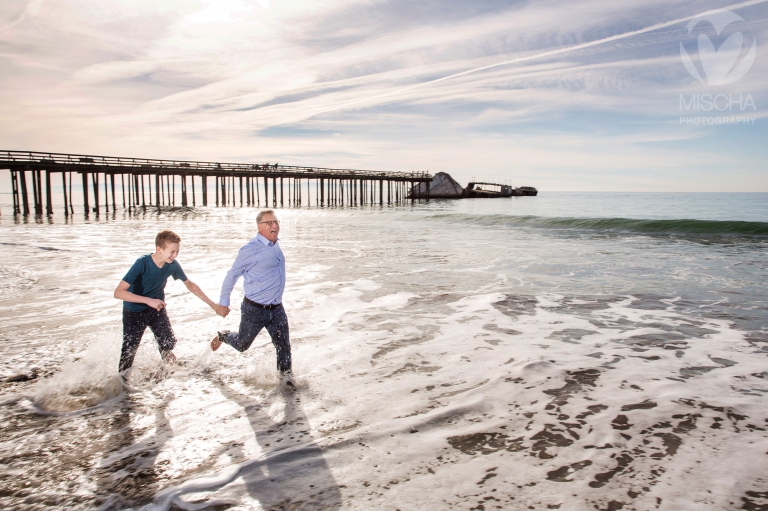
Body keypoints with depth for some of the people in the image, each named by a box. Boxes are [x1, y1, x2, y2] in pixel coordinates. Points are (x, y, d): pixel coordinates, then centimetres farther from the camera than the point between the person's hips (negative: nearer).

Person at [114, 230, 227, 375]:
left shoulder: (173, 265, -18)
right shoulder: (142, 263, -31)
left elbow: (189, 284, 0)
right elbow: (118, 292, -33)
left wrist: (213, 305, 0)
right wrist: (149, 301, -40)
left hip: (157, 307, 3)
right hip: (134, 311, -3)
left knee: (169, 342, -7)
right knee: (130, 348, -2)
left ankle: (168, 361, 28)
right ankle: (122, 377, 28)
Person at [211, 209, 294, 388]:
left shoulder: (276, 245, 5)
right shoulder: (251, 249, -18)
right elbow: (232, 275, -9)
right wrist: (223, 302, -4)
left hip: (276, 308, 5)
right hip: (254, 310, -5)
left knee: (283, 345, 5)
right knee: (241, 345, 16)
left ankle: (286, 374, 23)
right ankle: (223, 336, 45)